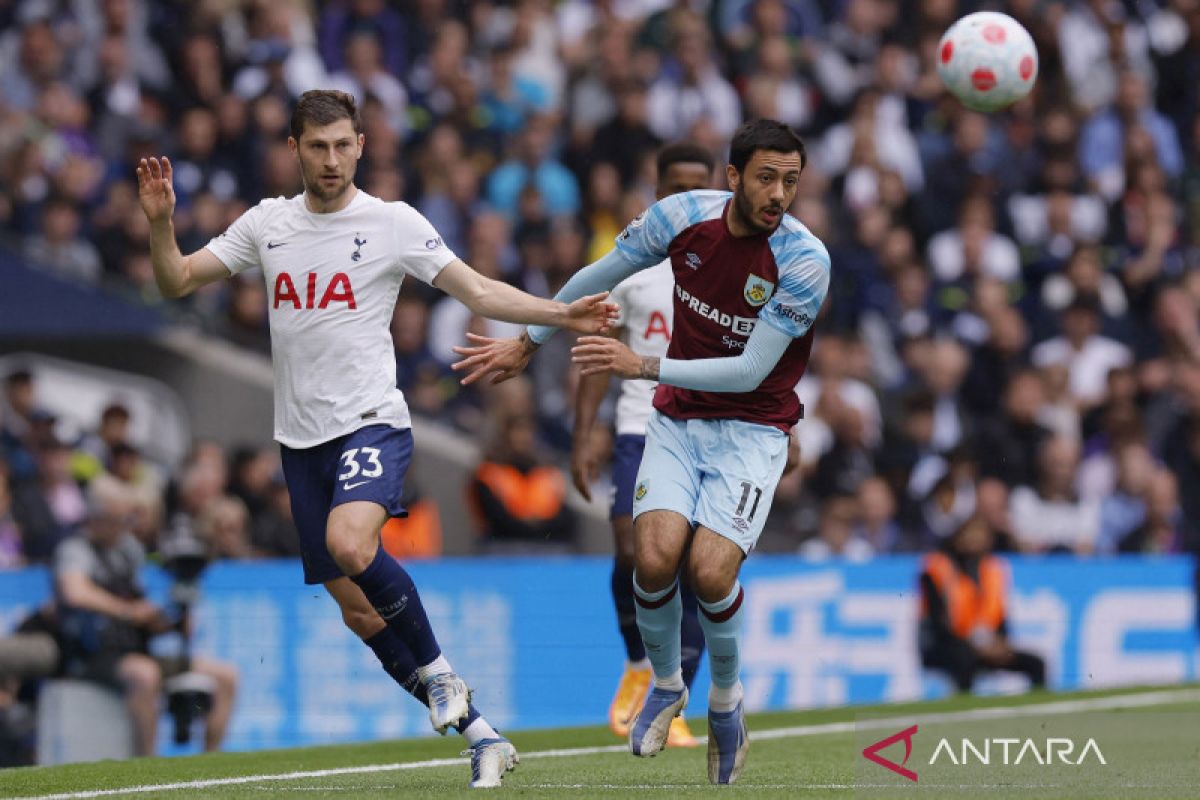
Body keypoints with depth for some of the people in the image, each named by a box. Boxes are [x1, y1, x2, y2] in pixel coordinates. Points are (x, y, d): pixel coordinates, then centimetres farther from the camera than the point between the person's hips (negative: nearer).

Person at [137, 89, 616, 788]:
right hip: (302, 437, 5)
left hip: (372, 422, -5)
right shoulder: (267, 224, 8)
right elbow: (176, 282, 11)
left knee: (350, 543, -33)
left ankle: (438, 671, -12)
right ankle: (478, 731, 13)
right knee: (358, 609, 3)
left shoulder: (393, 222, -2)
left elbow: (479, 291, -2)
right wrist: (161, 224, -7)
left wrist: (561, 314, -14)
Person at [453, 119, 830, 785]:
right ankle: (665, 685, 11)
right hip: (677, 422, 3)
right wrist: (527, 343, 17)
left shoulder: (805, 260, -20)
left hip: (752, 428, -3)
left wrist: (644, 365, -27)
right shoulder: (683, 216, -9)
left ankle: (726, 696, 9)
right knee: (655, 559, -19)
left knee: (710, 573, -22)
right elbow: (595, 279, 8)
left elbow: (751, 372, -21)